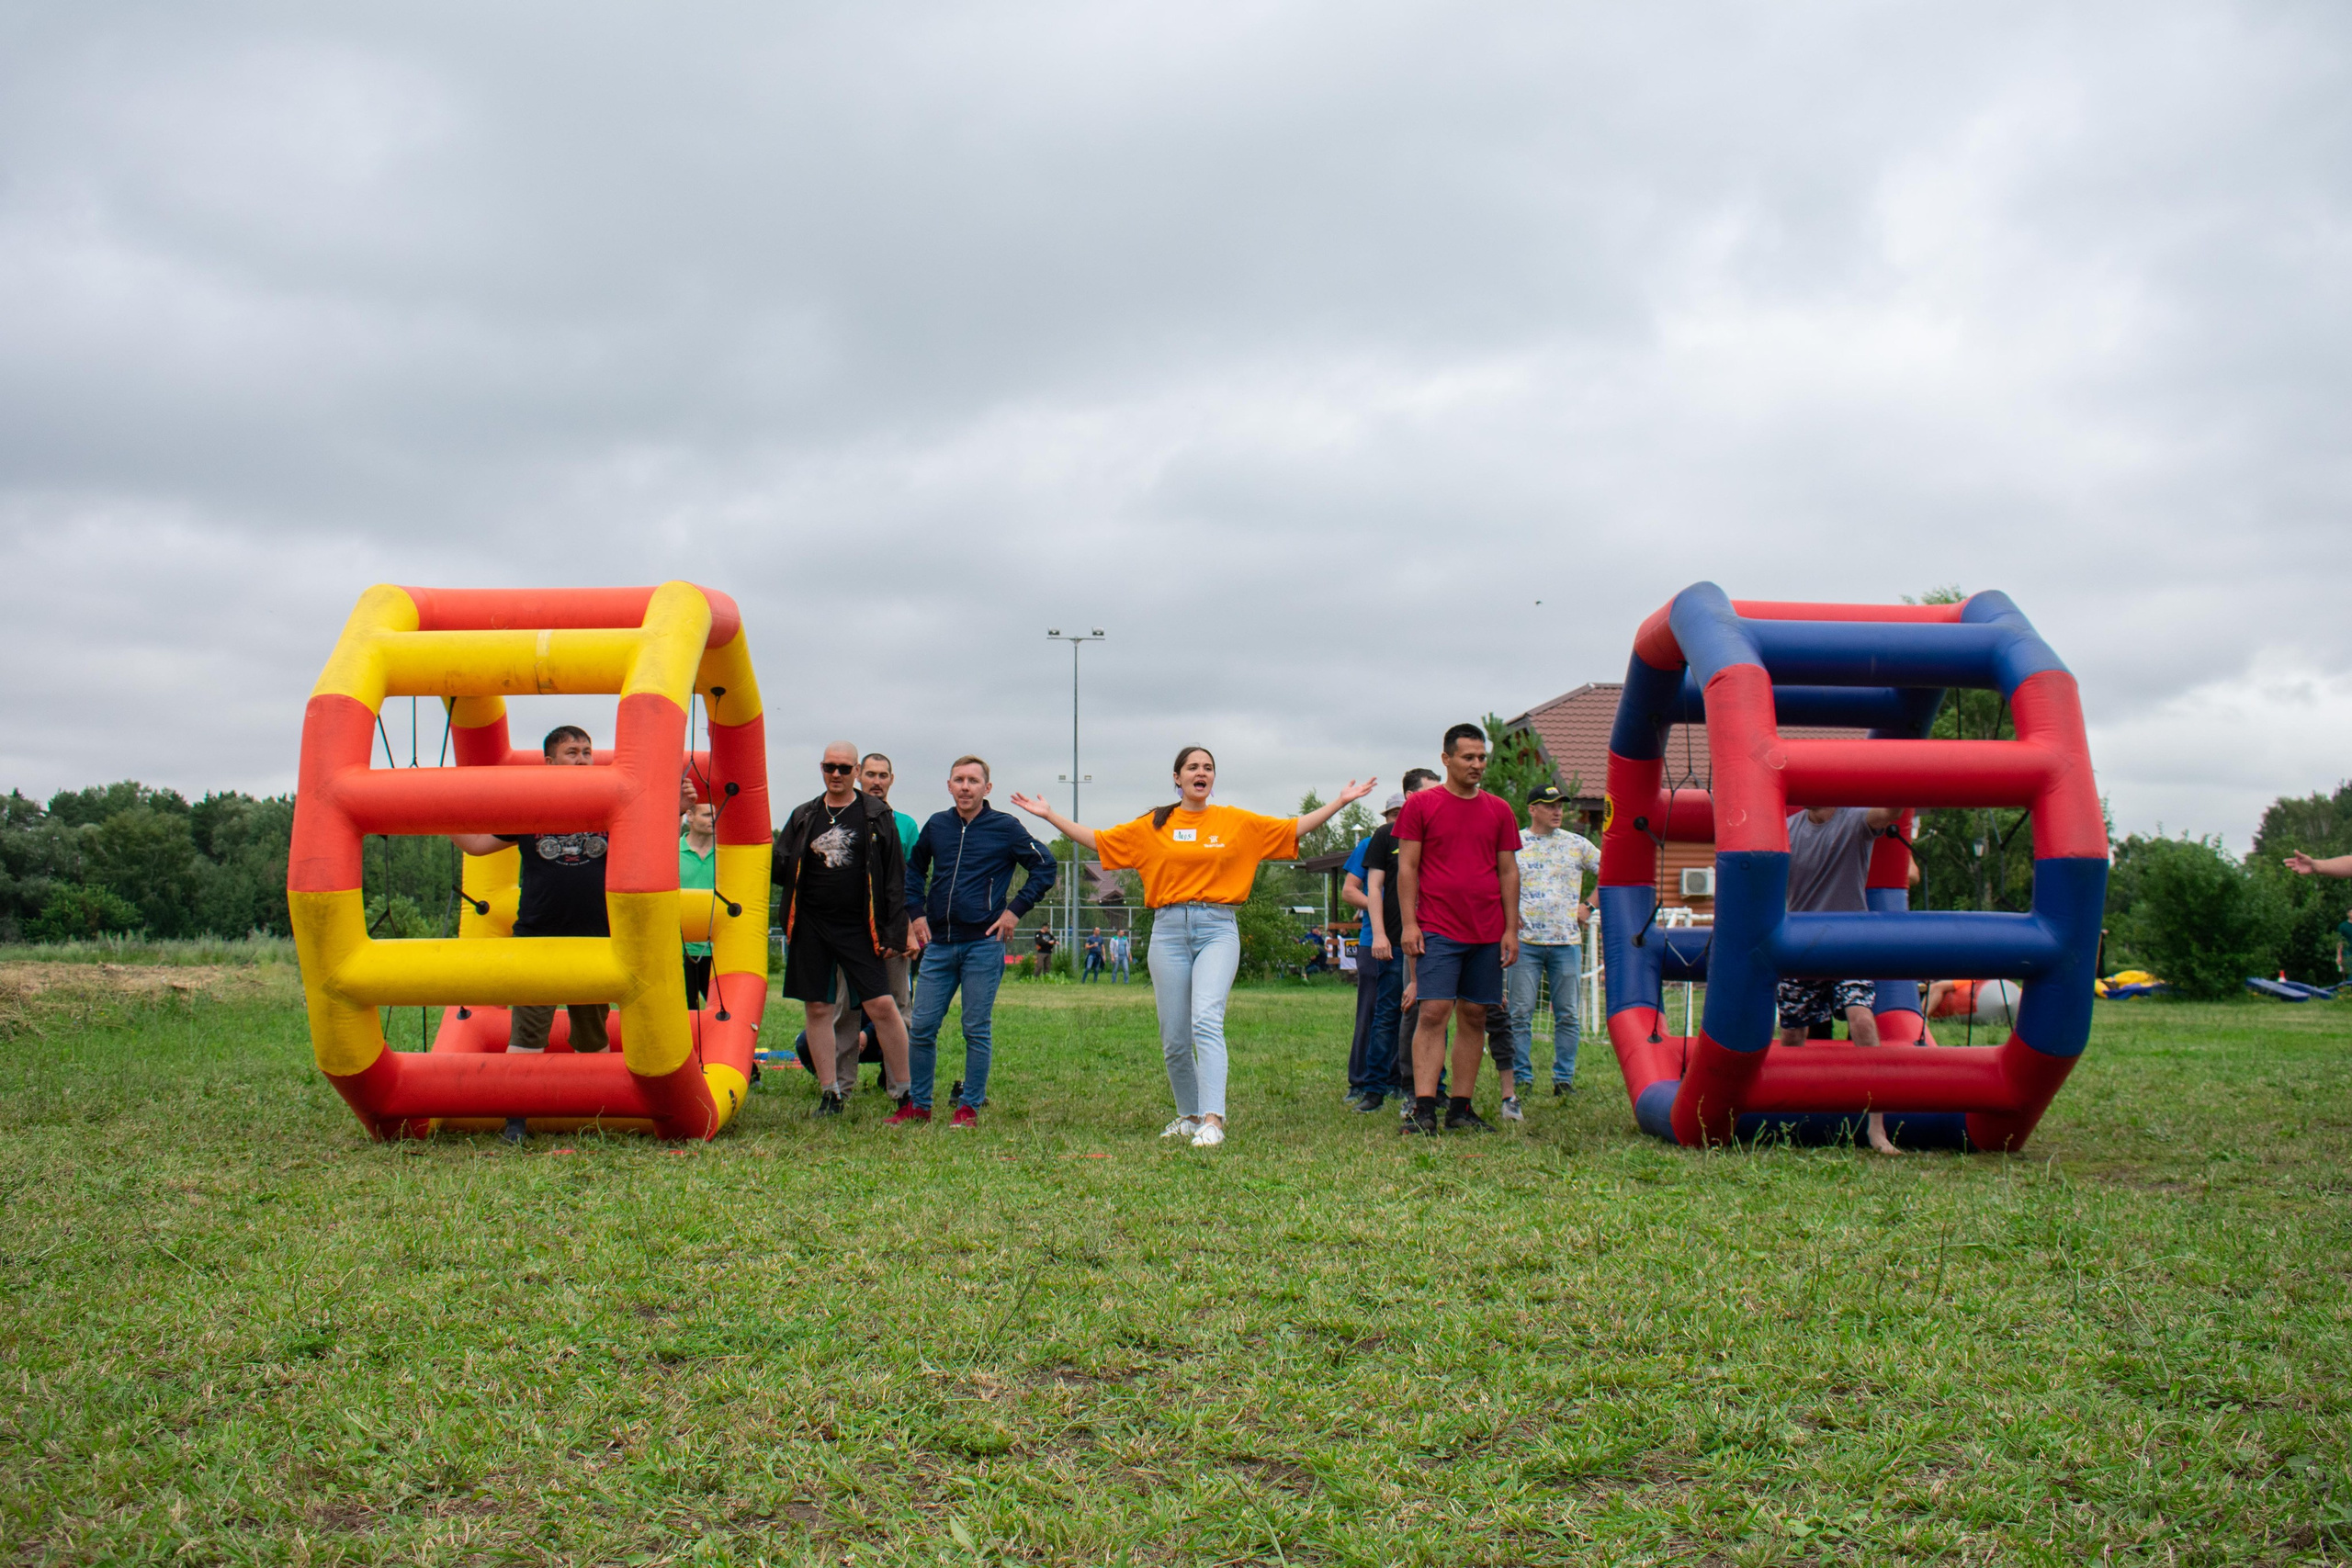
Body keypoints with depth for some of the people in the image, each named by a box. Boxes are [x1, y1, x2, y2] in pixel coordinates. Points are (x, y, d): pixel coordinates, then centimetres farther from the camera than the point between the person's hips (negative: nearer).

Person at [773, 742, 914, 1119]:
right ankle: (829, 1092, 15)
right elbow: (781, 868, 10)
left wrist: (895, 930, -5)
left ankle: (903, 1090, 5)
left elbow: (895, 877, 1)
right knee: (818, 1009, 5)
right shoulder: (803, 817, 11)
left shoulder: (877, 816, 3)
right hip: (810, 927, 3)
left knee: (881, 1005, -8)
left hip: (859, 928, -3)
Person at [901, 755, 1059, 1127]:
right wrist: (916, 914, 12)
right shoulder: (936, 825, 9)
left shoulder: (1005, 827, -1)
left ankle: (970, 1107, 11)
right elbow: (913, 869, 24)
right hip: (938, 943, 4)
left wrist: (1015, 910, -4)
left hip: (983, 944, -4)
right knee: (922, 1027, 3)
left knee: (977, 1030, 1)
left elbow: (1044, 867, 2)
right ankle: (918, 1105, 15)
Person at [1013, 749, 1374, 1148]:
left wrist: (1340, 801, 10)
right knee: (1173, 1037, 4)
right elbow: (1097, 840, 15)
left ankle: (1212, 1120, -27)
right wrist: (1049, 815, 13)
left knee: (1206, 1018, -22)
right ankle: (1189, 1115, 24)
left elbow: (1294, 828, 14)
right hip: (1169, 931, 2)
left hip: (1218, 929, -2)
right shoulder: (1153, 826, 11)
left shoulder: (1237, 822, 10)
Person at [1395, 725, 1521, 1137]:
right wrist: (1409, 923, -7)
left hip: (1488, 933, 4)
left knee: (1474, 1017, 5)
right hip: (1438, 930, -4)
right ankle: (1424, 1109, -12)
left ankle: (1461, 1109, 12)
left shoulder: (1499, 810, 11)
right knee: (1434, 1012, -11)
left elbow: (1509, 872, 12)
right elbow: (1406, 868, 0)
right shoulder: (1421, 805, 2)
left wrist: (1511, 929, 6)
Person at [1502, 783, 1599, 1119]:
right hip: (1525, 940, -2)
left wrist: (1588, 905, 6)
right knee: (1521, 1013, -4)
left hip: (1566, 941, 2)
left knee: (1566, 1015, 4)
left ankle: (1564, 1080, 12)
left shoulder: (1577, 845, 9)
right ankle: (1520, 1080, 2)